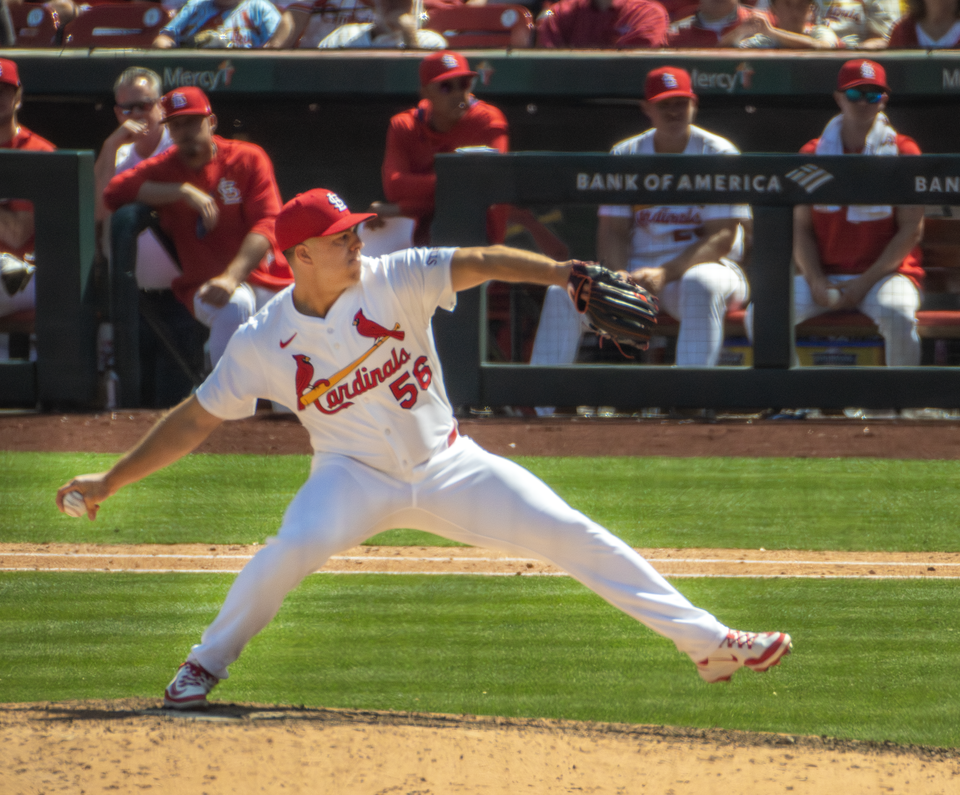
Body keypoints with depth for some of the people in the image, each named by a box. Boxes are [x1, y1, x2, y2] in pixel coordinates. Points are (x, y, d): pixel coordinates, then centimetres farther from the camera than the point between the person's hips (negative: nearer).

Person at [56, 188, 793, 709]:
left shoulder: (393, 281, -13)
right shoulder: (263, 343, -11)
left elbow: (479, 262, -25)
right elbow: (195, 419, -4)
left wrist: (562, 273, -41)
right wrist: (110, 481, -7)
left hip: (448, 467, 1)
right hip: (355, 476, -1)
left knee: (571, 535, -8)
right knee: (295, 545, -32)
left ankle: (707, 640, -2)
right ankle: (205, 665, -10)